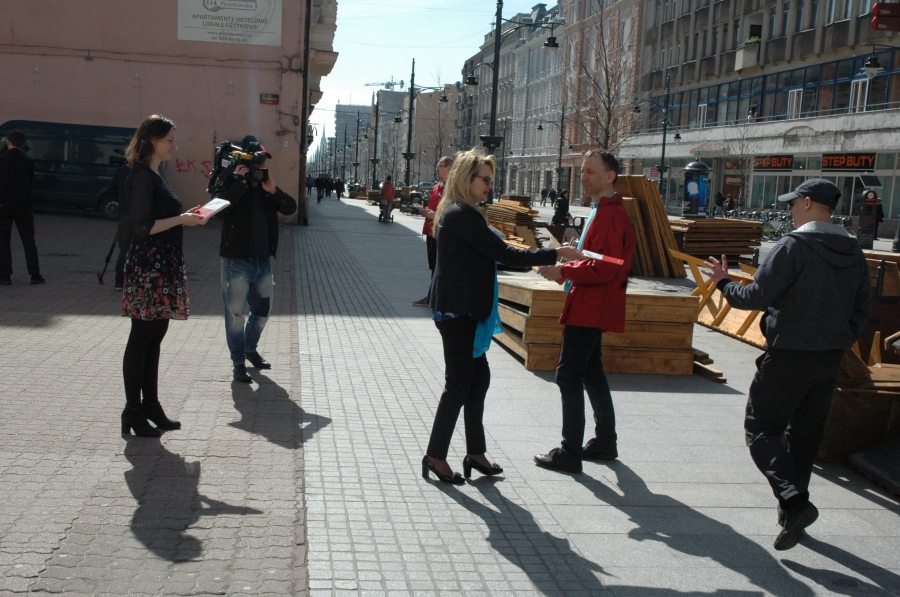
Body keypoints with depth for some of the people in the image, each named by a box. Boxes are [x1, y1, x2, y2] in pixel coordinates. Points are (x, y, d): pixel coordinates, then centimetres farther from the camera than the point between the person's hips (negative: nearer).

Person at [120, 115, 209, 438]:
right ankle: (133, 413, 5)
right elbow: (142, 226, -19)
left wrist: (186, 216, 10)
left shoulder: (154, 176, 17)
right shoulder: (141, 176, -13)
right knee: (142, 338, -3)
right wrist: (180, 220, -15)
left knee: (154, 337, 13)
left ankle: (150, 405, 21)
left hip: (164, 266, 10)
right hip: (147, 267, -10)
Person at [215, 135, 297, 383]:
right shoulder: (232, 184, -7)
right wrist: (240, 180, -26)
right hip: (237, 260, -6)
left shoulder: (266, 186, 9)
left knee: (262, 310, 18)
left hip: (263, 260, 6)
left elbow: (290, 208, -2)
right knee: (235, 313, 2)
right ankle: (238, 362, 14)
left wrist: (273, 190, -16)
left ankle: (250, 348, 40)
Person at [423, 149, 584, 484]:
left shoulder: (458, 213, 15)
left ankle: (475, 453, 21)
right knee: (459, 383, -2)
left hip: (463, 309, 10)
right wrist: (555, 254, -14)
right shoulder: (462, 215, -18)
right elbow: (504, 253, -19)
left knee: (478, 377, 13)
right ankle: (436, 456, 9)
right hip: (457, 310, -10)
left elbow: (491, 254, 17)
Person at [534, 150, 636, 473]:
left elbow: (604, 268, -24)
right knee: (591, 373, 18)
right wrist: (566, 270, 11)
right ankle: (605, 442, 28)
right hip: (589, 307, 11)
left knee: (569, 375, -7)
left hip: (590, 309, -11)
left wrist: (564, 271, -19)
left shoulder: (611, 215, -18)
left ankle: (570, 452, -2)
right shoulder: (601, 211, 16)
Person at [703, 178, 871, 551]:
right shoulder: (853, 252, 8)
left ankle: (794, 501, -16)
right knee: (806, 433, 16)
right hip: (830, 359, 7)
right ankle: (793, 509, 24)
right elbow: (863, 307, 12)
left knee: (762, 429, 1)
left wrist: (723, 283, -1)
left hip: (788, 356, -7)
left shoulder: (794, 246, -16)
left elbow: (757, 297, -19)